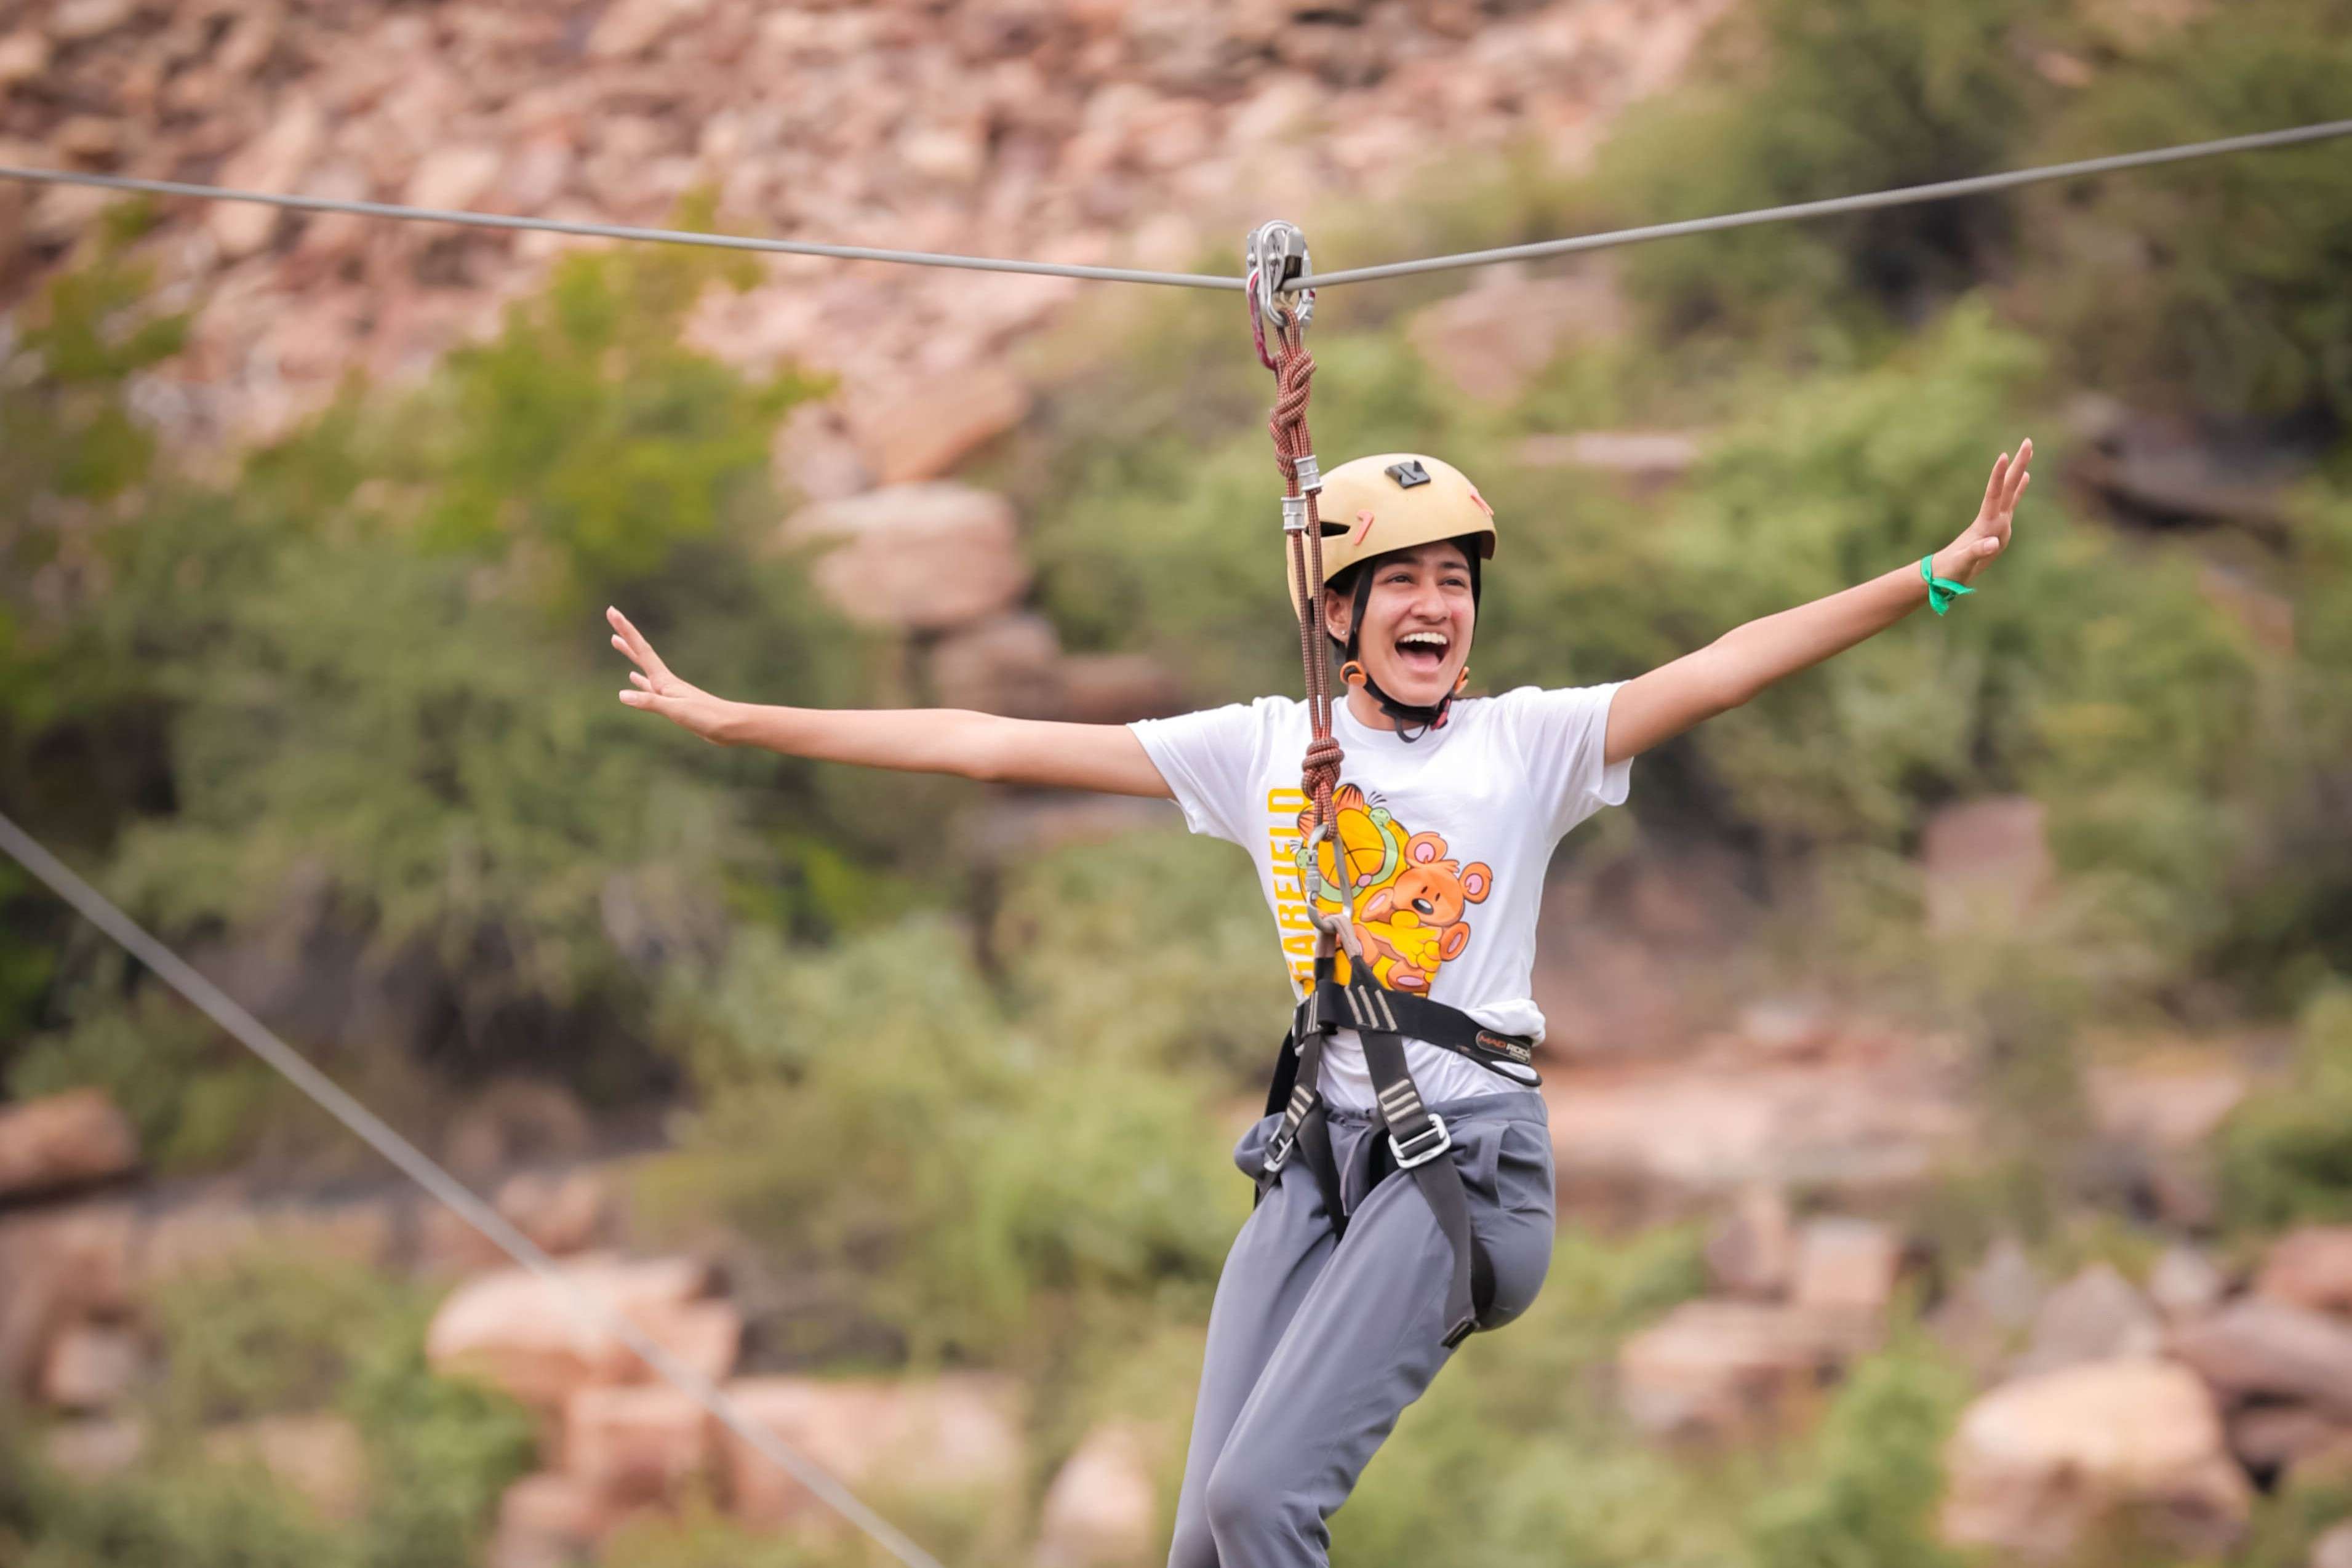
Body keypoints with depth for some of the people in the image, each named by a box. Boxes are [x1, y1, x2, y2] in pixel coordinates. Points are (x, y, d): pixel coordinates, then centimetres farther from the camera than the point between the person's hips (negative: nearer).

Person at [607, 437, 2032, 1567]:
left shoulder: (1529, 743, 3)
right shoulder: (1263, 749, 10)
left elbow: (1721, 672, -10)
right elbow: (991, 745, 9)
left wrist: (1930, 581, -23)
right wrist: (731, 720, 7)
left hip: (1468, 1155, -4)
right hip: (1319, 1155, 4)